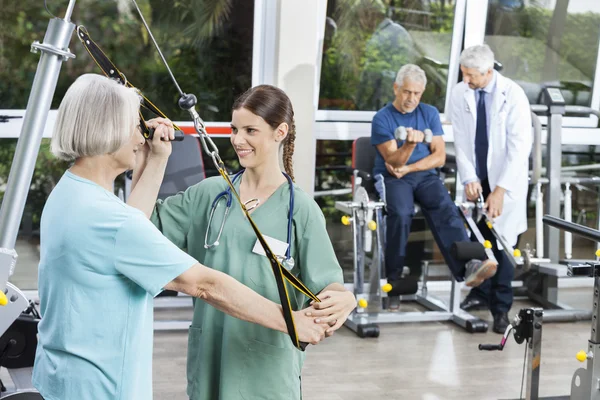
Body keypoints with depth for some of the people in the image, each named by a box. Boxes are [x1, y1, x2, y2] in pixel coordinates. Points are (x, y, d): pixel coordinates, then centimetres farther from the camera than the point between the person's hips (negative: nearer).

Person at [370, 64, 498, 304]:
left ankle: (467, 267, -49)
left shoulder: (429, 113, 12)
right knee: (401, 213, -35)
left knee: (445, 208, -30)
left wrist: (408, 168, -7)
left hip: (425, 176, 3)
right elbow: (393, 161, -9)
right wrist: (410, 144, -30)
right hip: (392, 178, -2)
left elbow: (439, 156, 5)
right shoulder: (382, 118, 2)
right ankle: (394, 279, -28)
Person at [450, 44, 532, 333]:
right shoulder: (460, 93, -3)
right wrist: (469, 179, -12)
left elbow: (520, 147, -17)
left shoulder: (513, 96, -15)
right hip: (476, 179, 3)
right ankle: (481, 293, 24)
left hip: (506, 180, -3)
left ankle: (501, 306, 9)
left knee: (502, 242, -2)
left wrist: (500, 190, -22)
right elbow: (461, 140, -1)